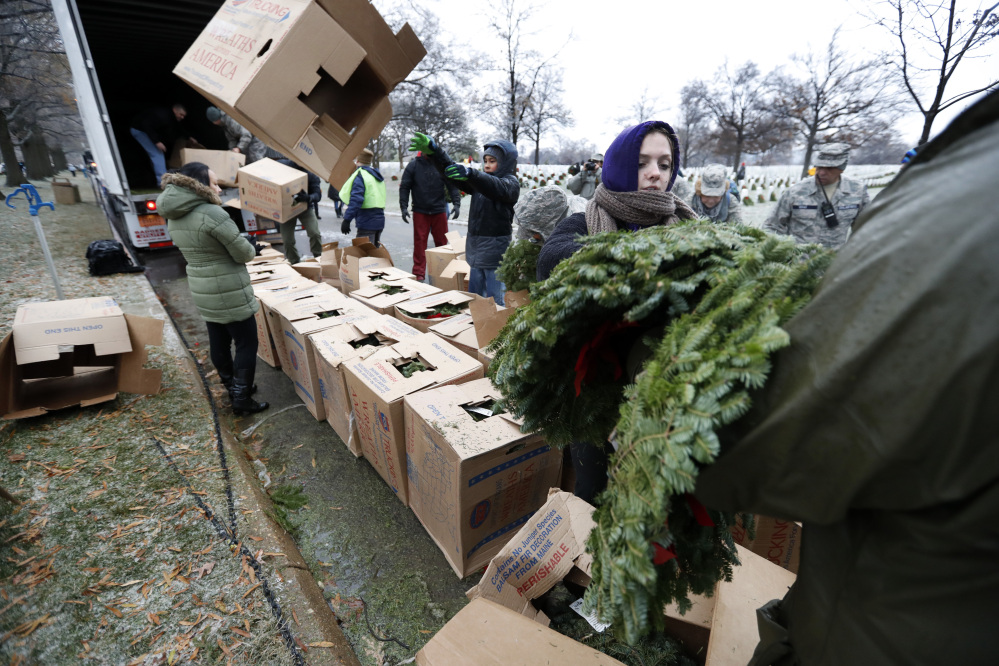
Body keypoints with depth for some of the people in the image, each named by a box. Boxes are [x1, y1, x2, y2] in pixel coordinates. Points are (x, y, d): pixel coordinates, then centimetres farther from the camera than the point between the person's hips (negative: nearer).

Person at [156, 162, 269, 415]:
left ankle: (232, 388, 33)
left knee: (218, 342, 17)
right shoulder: (212, 213, -22)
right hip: (228, 292, -8)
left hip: (202, 290, 8)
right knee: (247, 343, 3)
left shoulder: (173, 216, 5)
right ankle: (241, 400, 9)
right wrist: (250, 250, 4)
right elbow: (244, 253, -16)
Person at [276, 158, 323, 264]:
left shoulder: (311, 172, -12)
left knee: (315, 233, -19)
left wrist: (308, 198, -41)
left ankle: (319, 259, 2)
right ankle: (294, 263, 22)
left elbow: (318, 194, -18)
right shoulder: (283, 165, -8)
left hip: (305, 208, -1)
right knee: (288, 240, 2)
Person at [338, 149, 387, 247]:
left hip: (367, 223, -9)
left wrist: (347, 220, -22)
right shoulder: (377, 175, 18)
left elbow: (356, 200, -21)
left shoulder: (359, 175, -10)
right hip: (380, 221, 9)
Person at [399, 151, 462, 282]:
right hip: (420, 212, -1)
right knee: (420, 243, 1)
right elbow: (404, 187, 0)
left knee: (442, 242, 7)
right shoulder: (413, 165, 0)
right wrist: (403, 207, -9)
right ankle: (419, 274, 8)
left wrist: (456, 204, -12)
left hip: (439, 211, 1)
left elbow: (452, 186, 0)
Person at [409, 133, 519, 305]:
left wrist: (470, 173, -45)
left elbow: (496, 187, -27)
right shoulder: (480, 179, 16)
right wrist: (433, 151, -10)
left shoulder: (511, 183, -4)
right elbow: (453, 172, 6)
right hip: (475, 248, 7)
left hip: (496, 250, -7)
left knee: (494, 302, -5)